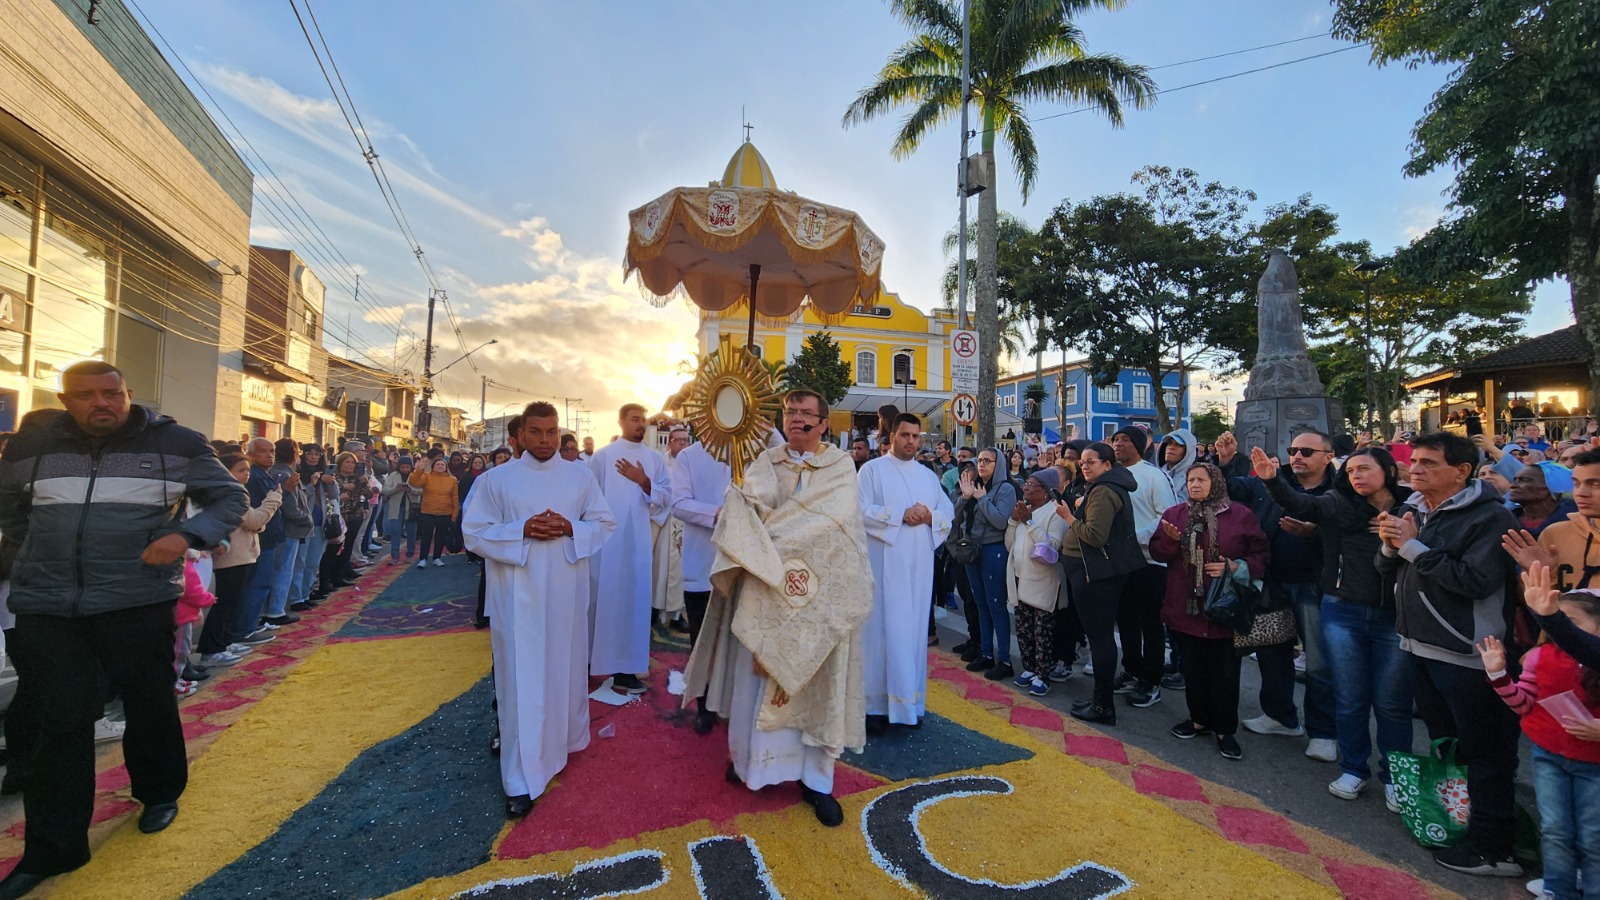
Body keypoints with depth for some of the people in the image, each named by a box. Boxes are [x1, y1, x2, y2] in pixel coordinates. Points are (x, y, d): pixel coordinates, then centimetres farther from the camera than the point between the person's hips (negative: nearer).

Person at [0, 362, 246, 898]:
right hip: (46, 606, 2)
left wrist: (187, 535, -18)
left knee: (150, 705, 11)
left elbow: (230, 499, -1)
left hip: (140, 602, -2)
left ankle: (160, 793, 36)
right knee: (60, 720, 4)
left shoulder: (178, 445, -5)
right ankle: (51, 849, 17)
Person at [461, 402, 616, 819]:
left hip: (567, 593, 3)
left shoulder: (581, 477, 5)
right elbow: (474, 532, -3)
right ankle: (521, 779, 11)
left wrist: (570, 528, -14)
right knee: (522, 680, 1)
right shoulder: (496, 479, -1)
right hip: (519, 596, -2)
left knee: (565, 670, 15)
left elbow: (605, 524, 5)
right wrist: (523, 530, -18)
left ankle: (561, 740, 39)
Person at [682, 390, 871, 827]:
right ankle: (749, 755, 30)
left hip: (821, 594, -1)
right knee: (756, 673, 8)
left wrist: (773, 536, -13)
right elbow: (747, 510, -9)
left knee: (818, 681, 5)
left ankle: (816, 778, 18)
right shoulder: (765, 463, 6)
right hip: (765, 591, 2)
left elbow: (832, 520, -12)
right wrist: (778, 566, -22)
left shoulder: (841, 466, 2)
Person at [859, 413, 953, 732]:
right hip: (884, 564, -5)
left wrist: (930, 516, -7)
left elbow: (949, 512, 14)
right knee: (882, 628, -3)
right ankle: (875, 703, 6)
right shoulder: (872, 470, 1)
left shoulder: (929, 476, 16)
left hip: (919, 565, 5)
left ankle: (910, 700, 20)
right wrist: (900, 514, -17)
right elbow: (862, 510, -10)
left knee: (914, 628, 9)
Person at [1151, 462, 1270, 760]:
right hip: (1187, 607, 3)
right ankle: (1199, 719, 31)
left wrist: (1234, 567, -18)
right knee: (1193, 668, 14)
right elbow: (1156, 551, 5)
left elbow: (1260, 556, -2)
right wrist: (1171, 539, -14)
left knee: (1225, 671, 6)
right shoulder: (1174, 514, 6)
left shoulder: (1241, 515, -2)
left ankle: (1225, 729, 22)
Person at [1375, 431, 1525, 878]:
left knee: (1481, 749, 5)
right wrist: (1390, 546, -9)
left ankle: (1490, 848, 18)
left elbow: (1476, 581, -25)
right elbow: (1390, 571, 11)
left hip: (1466, 654, -8)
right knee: (1441, 740, 21)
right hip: (1420, 644, 8)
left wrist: (1414, 546, -21)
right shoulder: (1414, 509, 8)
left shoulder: (1490, 516, -15)